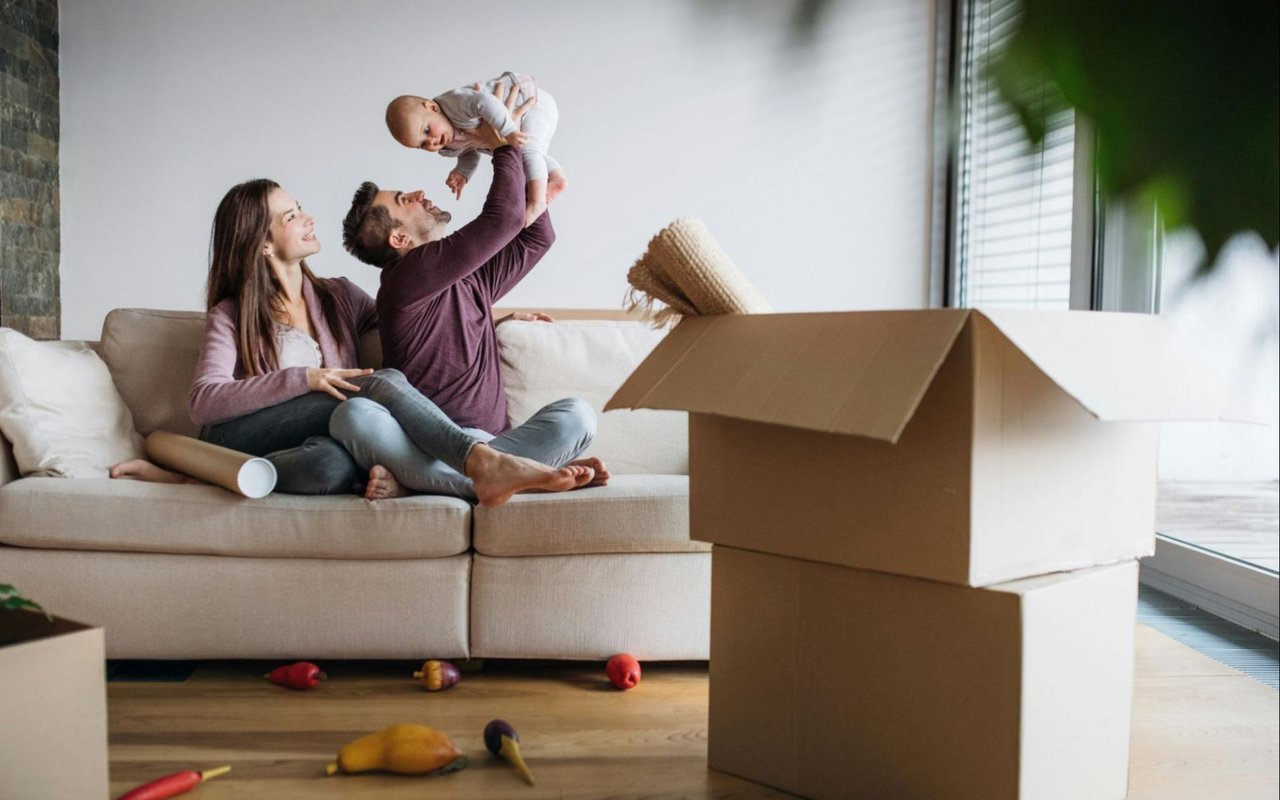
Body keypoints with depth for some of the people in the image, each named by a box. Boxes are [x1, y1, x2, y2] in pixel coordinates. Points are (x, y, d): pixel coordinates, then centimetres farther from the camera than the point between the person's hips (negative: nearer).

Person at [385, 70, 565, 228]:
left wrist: (508, 131, -50)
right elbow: (468, 154, 12)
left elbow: (485, 102, -46)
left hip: (533, 101, -10)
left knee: (527, 150, -27)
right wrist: (462, 173, -7)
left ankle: (537, 201, -30)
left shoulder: (454, 104, -31)